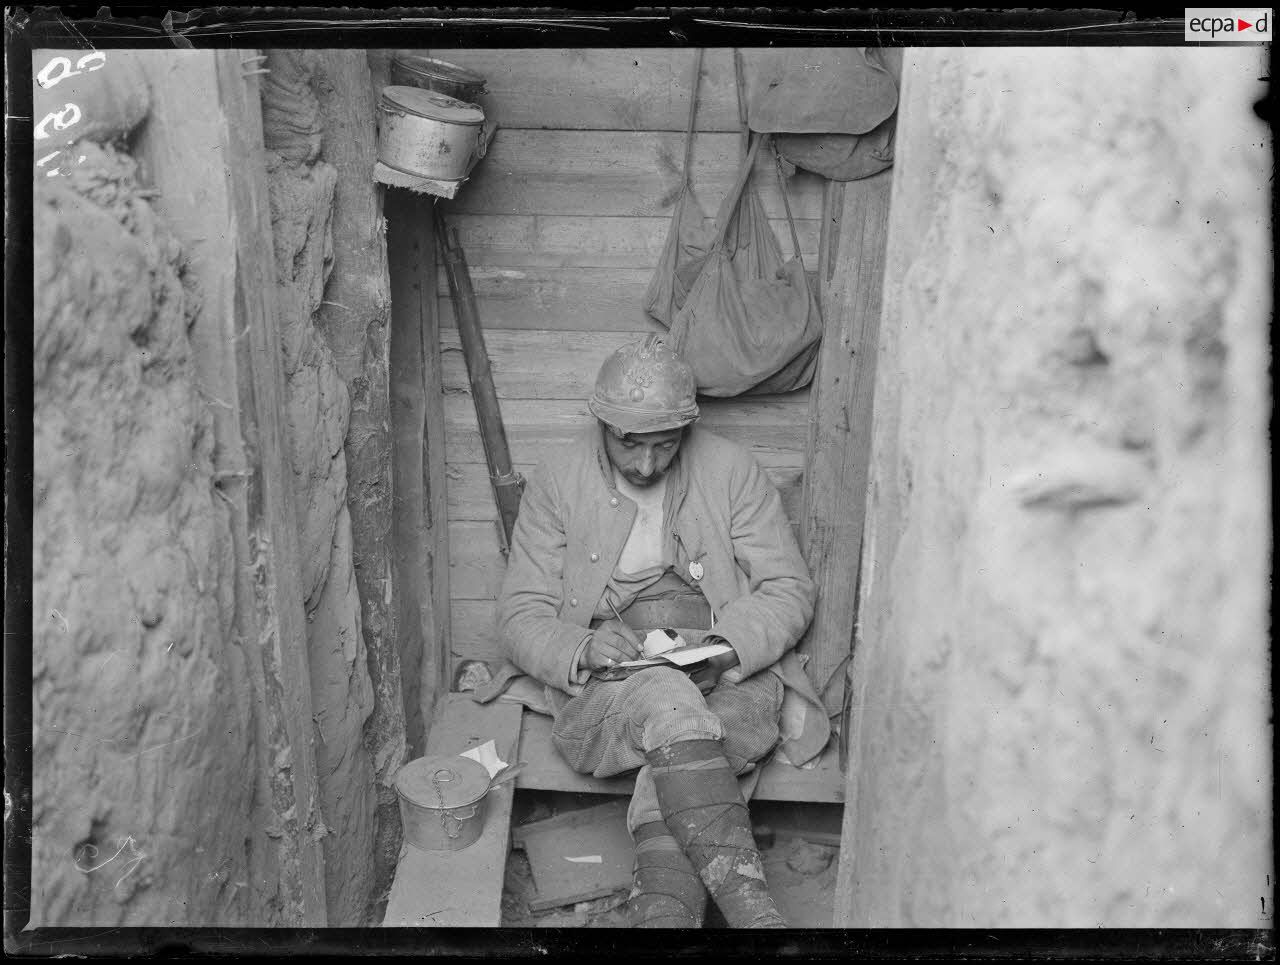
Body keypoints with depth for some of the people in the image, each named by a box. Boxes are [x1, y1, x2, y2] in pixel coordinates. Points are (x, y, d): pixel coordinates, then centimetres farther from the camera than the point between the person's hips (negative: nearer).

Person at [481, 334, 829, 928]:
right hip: (608, 677, -1)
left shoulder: (732, 471, 4)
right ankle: (750, 905, -40)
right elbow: (520, 616, 3)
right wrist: (582, 649, -20)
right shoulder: (556, 483, 4)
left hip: (729, 672, 1)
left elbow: (790, 589, 5)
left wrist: (724, 646, -16)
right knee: (668, 702, -35)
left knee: (669, 772, -31)